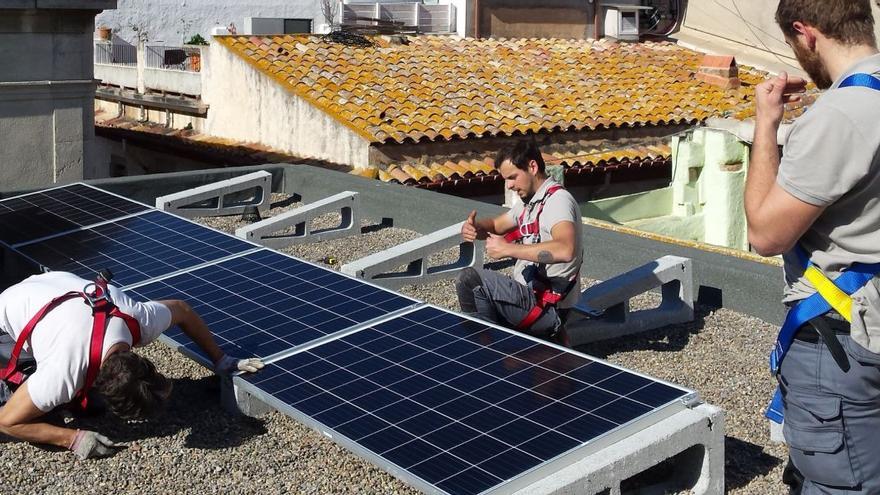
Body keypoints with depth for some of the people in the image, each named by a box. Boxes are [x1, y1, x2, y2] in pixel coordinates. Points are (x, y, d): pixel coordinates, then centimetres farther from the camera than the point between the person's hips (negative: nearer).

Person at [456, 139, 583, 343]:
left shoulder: (558, 200, -17)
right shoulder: (531, 202, 14)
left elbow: (565, 250, -36)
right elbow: (495, 225, 25)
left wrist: (508, 249, -30)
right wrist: (474, 226, 0)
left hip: (545, 308, -10)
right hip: (529, 297, 11)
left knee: (471, 278, -22)